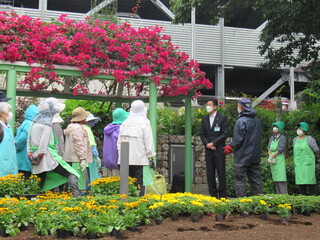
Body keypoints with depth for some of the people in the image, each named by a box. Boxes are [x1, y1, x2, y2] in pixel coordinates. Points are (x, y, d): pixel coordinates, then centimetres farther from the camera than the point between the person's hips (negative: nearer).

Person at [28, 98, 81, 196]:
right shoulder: (48, 122, -5)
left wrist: (30, 154, 11)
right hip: (48, 156, -8)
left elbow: (29, 140, 14)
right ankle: (76, 194, -24)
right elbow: (44, 140, -14)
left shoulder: (35, 122, 16)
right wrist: (40, 155, -13)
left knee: (41, 183, 13)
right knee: (70, 174, -9)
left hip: (35, 157, 8)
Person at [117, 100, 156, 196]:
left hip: (125, 160, 5)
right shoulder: (144, 123, -4)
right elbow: (149, 142, -5)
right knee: (140, 184, -4)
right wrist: (151, 158, 2)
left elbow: (119, 142, 13)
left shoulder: (124, 123, 10)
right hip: (140, 159, -4)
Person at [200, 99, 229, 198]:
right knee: (210, 173, 5)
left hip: (219, 150, -5)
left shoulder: (222, 118, 0)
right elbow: (202, 134, 13)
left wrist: (213, 143, -11)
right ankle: (213, 195, 11)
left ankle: (222, 196, 1)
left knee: (221, 173, -4)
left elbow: (225, 134, -6)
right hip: (208, 150, 5)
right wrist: (207, 144, -5)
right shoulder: (205, 119, 14)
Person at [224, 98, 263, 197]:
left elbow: (238, 139, -17)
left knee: (240, 179, -2)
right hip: (255, 156, 7)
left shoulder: (241, 121, -15)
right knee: (255, 179, 12)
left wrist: (231, 148, -1)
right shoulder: (257, 120, 10)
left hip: (242, 156, -7)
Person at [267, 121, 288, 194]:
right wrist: (270, 157, -7)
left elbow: (280, 149, -12)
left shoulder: (282, 138, -6)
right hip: (272, 161, 7)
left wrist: (272, 157, -11)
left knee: (281, 178, -11)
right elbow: (269, 148, 9)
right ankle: (278, 194, 11)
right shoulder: (272, 137, 15)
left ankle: (284, 194, -10)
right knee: (275, 178, 7)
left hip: (279, 160, -7)